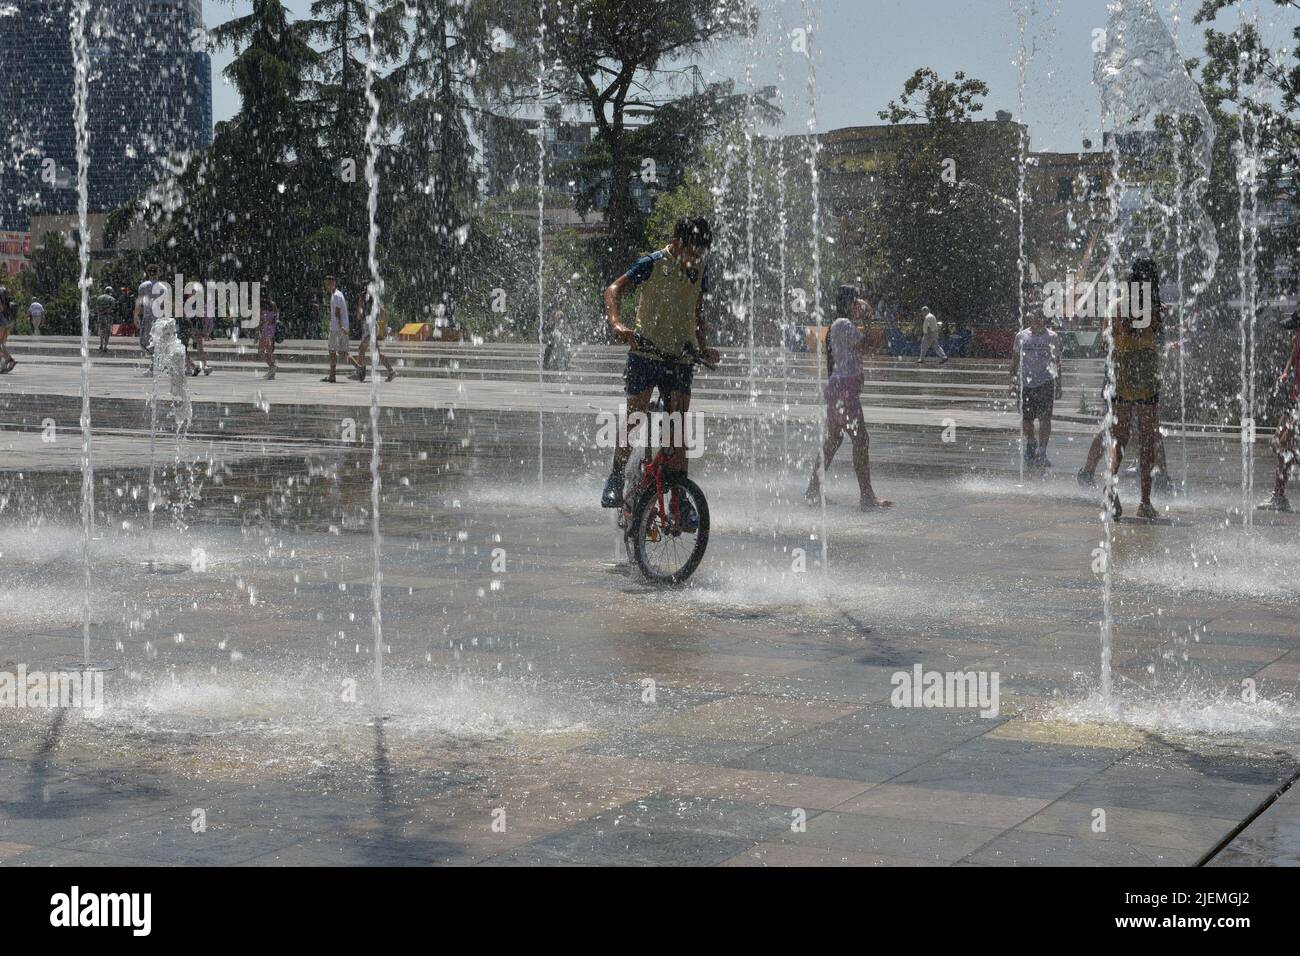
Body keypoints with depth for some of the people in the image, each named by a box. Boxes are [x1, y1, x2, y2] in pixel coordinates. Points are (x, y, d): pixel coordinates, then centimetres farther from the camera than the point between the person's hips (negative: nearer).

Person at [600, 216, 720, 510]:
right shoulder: (653, 264, -8)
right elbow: (614, 290, -16)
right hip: (646, 352, -4)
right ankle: (615, 480, 19)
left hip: (681, 358, 4)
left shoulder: (699, 270, 10)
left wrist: (704, 347, 7)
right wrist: (616, 324, -33)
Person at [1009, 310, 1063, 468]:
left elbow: (1057, 361, 9)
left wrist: (1059, 385, 8)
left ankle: (1042, 452, -10)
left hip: (1046, 381, -2)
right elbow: (1015, 359, 12)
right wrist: (1013, 378, 4)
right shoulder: (1021, 336, 4)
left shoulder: (1052, 337, 2)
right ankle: (1031, 443, 35)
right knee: (1025, 420, 4)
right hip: (1026, 382, 2)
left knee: (1044, 417, -14)